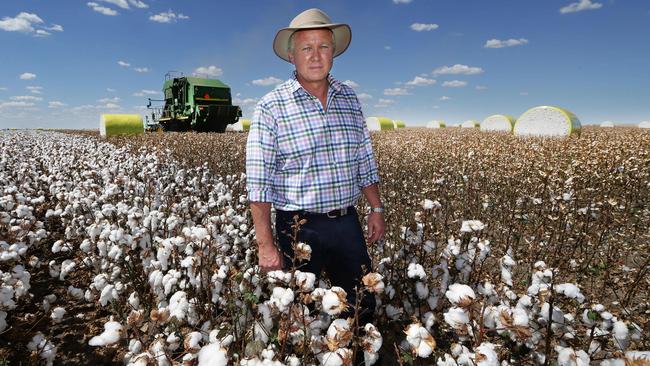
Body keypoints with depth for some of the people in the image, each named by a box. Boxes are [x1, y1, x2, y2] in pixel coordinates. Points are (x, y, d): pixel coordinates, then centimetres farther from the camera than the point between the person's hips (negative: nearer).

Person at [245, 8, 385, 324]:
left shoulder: (349, 98, 6)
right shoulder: (271, 108, -10)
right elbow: (258, 182, -13)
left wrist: (376, 209, 10)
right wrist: (266, 245, -16)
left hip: (347, 223, 5)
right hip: (300, 227, -4)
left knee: (364, 305, 19)